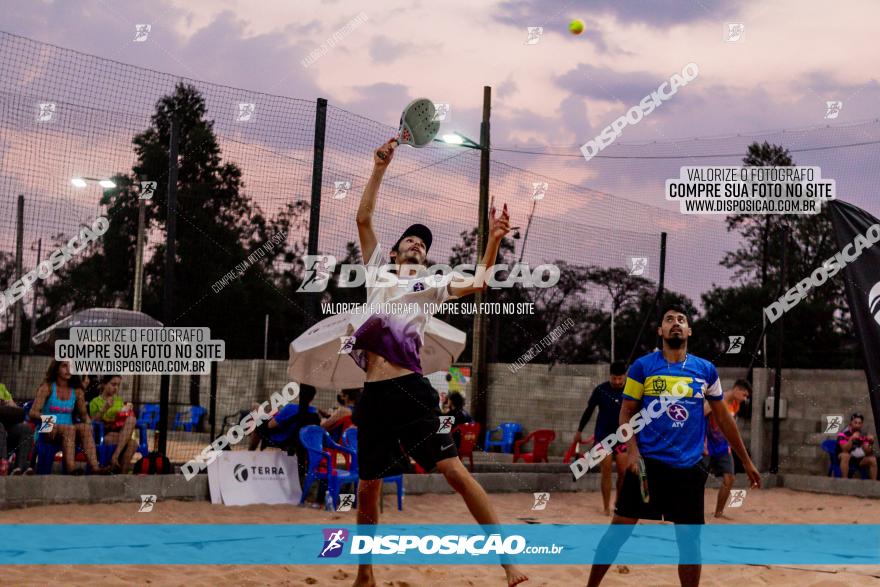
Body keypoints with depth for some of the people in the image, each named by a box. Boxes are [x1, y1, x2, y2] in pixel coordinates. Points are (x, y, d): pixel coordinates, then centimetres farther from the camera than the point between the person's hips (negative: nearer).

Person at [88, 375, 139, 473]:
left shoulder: (119, 401, 21)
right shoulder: (95, 402, 7)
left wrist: (127, 412, 1)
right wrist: (104, 409, -15)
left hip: (120, 432, 5)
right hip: (104, 435, -5)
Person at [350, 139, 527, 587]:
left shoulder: (432, 283, 16)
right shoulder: (378, 272, 21)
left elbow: (476, 284, 0)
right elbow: (363, 219, 15)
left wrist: (493, 242, -12)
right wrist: (379, 169, 11)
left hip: (409, 389, -3)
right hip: (373, 395, 3)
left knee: (454, 471, -14)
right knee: (367, 490, 8)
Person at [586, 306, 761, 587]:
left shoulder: (706, 370, 6)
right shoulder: (642, 366, 0)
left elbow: (723, 418, 13)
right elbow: (626, 413, 3)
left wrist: (746, 461, 14)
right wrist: (632, 451, -13)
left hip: (689, 466, 2)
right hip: (647, 461, -2)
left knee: (689, 538, 4)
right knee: (619, 528, -1)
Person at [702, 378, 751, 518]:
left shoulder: (736, 405, 6)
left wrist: (729, 443, 15)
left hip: (723, 447, 7)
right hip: (708, 447, -7)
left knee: (729, 479, 1)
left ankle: (719, 512, 12)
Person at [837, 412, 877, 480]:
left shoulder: (863, 435, 1)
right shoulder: (843, 434, -15)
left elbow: (868, 452, -3)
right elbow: (845, 449, -28)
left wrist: (871, 443, -22)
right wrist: (852, 439, -40)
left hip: (858, 460, 5)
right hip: (844, 459, -5)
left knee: (872, 459, -15)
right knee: (845, 455, -37)